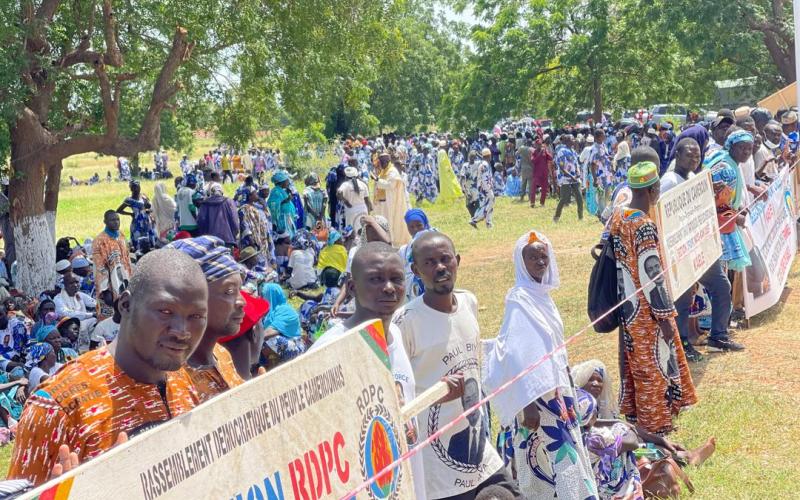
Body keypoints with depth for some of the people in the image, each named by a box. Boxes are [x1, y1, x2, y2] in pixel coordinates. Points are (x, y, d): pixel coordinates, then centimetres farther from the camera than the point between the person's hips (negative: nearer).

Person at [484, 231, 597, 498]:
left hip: (555, 384, 8)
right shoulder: (519, 299, -16)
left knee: (561, 450, 13)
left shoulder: (542, 293, 8)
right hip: (535, 390, -8)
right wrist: (527, 402, -26)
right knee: (557, 453, -8)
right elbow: (517, 354, -22)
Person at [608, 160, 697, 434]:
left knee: (634, 363, 20)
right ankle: (655, 425, 17)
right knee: (655, 366, 6)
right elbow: (649, 276, -24)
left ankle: (633, 414, 32)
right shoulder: (645, 226, -25)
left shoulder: (618, 217, 1)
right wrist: (664, 317, -17)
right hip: (647, 312, -8)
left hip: (627, 307, 8)